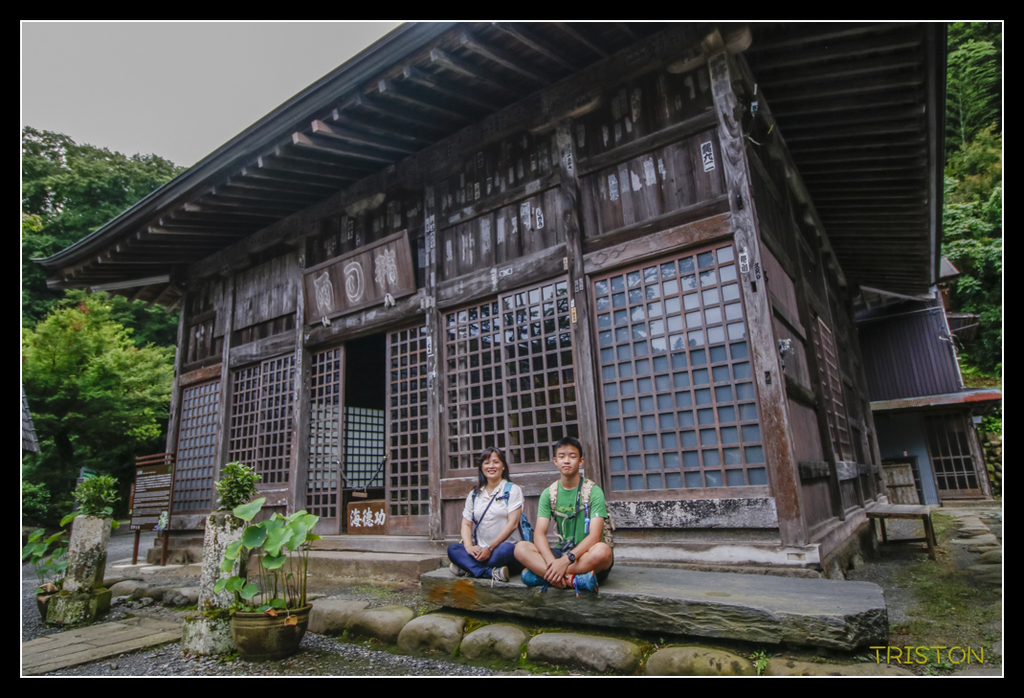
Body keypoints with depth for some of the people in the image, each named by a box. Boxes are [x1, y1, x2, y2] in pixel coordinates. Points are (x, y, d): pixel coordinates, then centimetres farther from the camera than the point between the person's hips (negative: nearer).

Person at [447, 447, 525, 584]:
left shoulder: (512, 489, 5)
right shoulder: (474, 494, 18)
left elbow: (512, 523, -6)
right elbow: (466, 524, 11)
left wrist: (490, 547, -15)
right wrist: (469, 546, -10)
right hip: (480, 551, 4)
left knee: (505, 549, -37)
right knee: (453, 548, -21)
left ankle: (468, 568, -19)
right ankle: (491, 573, -33)